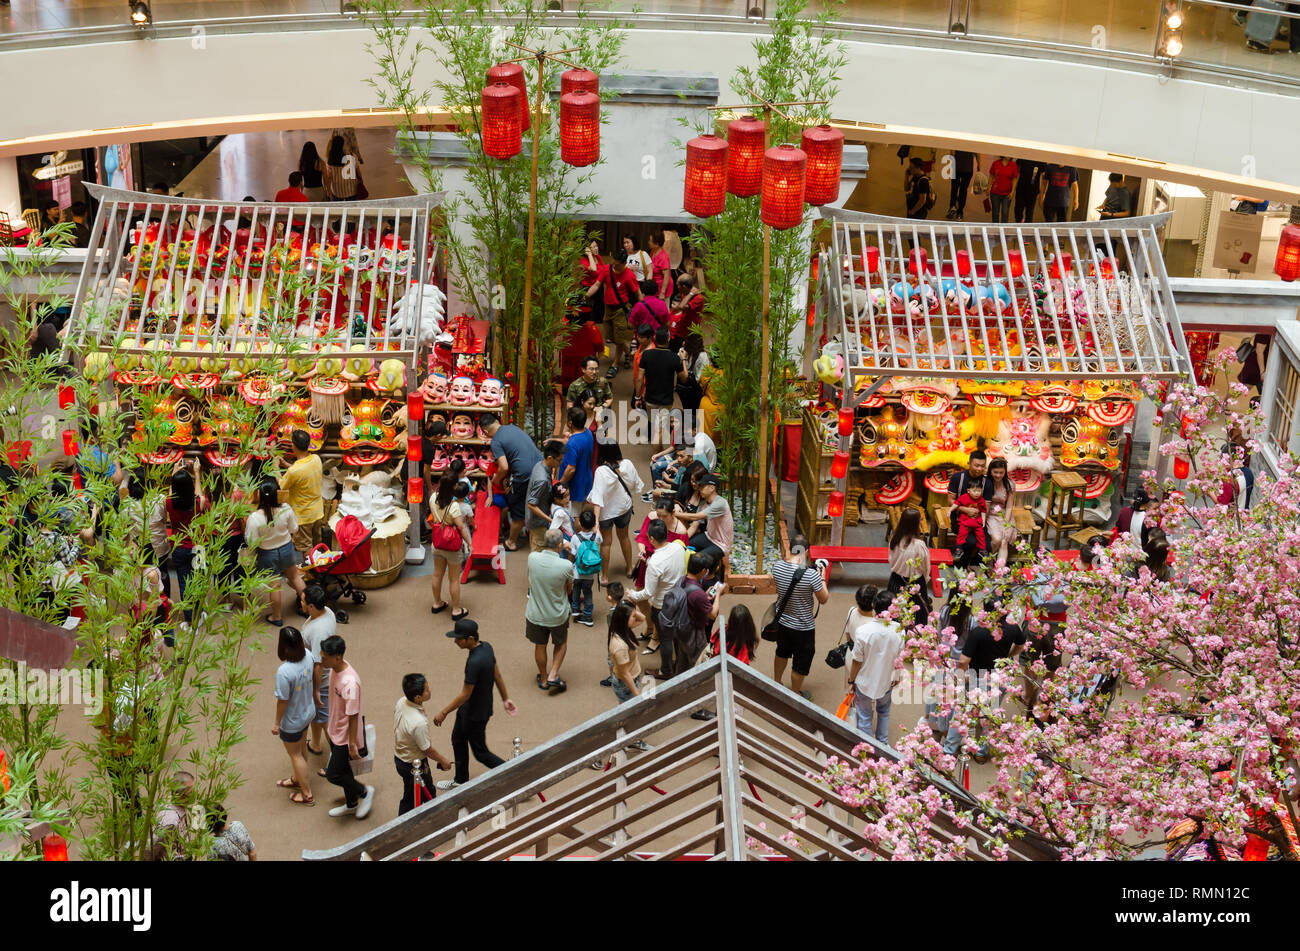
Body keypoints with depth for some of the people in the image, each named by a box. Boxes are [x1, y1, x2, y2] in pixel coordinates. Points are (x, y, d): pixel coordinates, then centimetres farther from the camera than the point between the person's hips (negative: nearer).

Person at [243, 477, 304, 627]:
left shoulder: (254, 517, -32)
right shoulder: (286, 510, -24)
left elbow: (252, 543, -22)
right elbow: (294, 529, -7)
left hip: (268, 554, -2)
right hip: (287, 549, 2)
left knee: (274, 585, 16)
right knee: (294, 576, 28)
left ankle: (276, 617, 35)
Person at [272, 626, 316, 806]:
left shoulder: (284, 672, -38)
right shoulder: (307, 655, -18)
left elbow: (282, 701, -23)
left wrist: (276, 723, -11)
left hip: (292, 722, -7)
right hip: (308, 712, 7)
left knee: (295, 754, 17)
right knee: (300, 749, 30)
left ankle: (307, 794, 32)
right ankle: (297, 779, 53)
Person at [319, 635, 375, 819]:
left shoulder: (350, 683, -35)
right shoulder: (335, 669, -8)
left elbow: (353, 716, -26)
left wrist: (352, 745, -17)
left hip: (345, 736, -8)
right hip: (335, 731, 8)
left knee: (333, 775, 4)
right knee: (343, 769, 23)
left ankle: (365, 792, 26)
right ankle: (351, 804, 43)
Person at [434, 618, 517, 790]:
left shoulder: (474, 662, -35)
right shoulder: (486, 647, -8)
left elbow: (465, 695, -26)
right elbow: (497, 675, 6)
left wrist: (444, 713, -15)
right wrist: (505, 698, 18)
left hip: (476, 713, -9)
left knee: (481, 753, 8)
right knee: (458, 740, 25)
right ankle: (461, 780, 43)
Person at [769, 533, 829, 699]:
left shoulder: (777, 567, -15)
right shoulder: (811, 575, -30)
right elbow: (824, 599, -16)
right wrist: (822, 578, -5)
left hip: (782, 621, 5)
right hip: (803, 628, -5)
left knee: (782, 652, 31)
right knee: (801, 662, 17)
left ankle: (776, 683, 50)